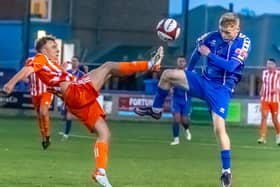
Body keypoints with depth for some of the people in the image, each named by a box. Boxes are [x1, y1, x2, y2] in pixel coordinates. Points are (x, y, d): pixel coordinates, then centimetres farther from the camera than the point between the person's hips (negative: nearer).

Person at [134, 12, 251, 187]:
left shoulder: (243, 42, -16)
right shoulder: (212, 37, -5)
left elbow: (231, 66, -28)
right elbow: (198, 50, 17)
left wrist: (209, 54, -23)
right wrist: (187, 73, 27)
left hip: (221, 90, -5)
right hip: (204, 81, 5)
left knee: (219, 128, -16)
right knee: (168, 74, -5)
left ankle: (226, 171, -6)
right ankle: (156, 110, 15)